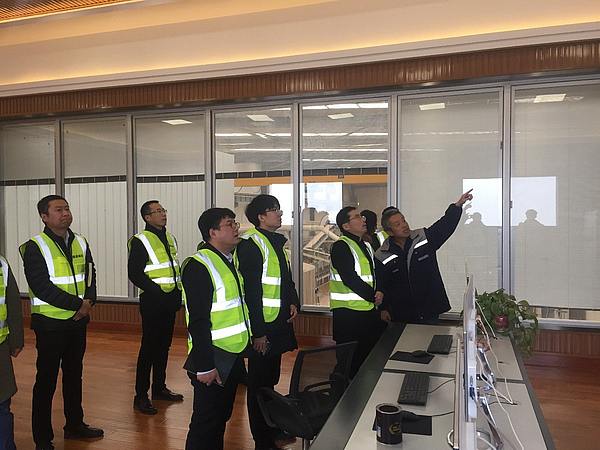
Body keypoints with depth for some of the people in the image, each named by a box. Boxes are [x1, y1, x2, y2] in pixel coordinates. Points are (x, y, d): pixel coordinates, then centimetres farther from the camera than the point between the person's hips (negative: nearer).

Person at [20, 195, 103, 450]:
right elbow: (41, 287, -18)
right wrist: (77, 304, -19)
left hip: (78, 321, 6)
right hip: (50, 323, -6)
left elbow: (90, 275, 9)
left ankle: (74, 425, 34)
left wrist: (88, 301, -9)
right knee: (46, 380, 5)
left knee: (74, 374, 17)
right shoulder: (35, 247, -12)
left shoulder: (80, 242, 6)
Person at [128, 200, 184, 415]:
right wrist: (156, 290, -18)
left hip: (170, 301, 7)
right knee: (149, 347, -3)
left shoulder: (170, 238, 14)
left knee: (164, 345, 15)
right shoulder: (140, 241, -9)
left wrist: (178, 290, 9)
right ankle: (141, 396, 7)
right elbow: (134, 274, -15)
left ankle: (159, 388, 27)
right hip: (153, 302, -7)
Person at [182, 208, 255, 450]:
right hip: (212, 361, -8)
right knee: (206, 423, 4)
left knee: (222, 417, 20)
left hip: (234, 357, 9)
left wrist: (245, 347, 16)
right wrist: (204, 366, -21)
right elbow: (198, 321, -21)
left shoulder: (231, 261, 11)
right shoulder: (198, 266, -18)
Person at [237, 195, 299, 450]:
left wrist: (292, 302, 6)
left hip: (278, 323, 9)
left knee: (271, 379, 22)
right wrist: (258, 331, -20)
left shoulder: (276, 242, 13)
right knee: (259, 384, 4)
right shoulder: (251, 244, -17)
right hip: (262, 326, -9)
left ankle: (271, 428, 38)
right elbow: (251, 290, -20)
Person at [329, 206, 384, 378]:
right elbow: (350, 279, -17)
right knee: (350, 360, -2)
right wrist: (373, 296, -11)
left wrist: (379, 291, -1)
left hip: (370, 310, 8)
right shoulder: (340, 246, -10)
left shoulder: (367, 246, 18)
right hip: (349, 312, -8)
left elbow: (376, 273, 20)